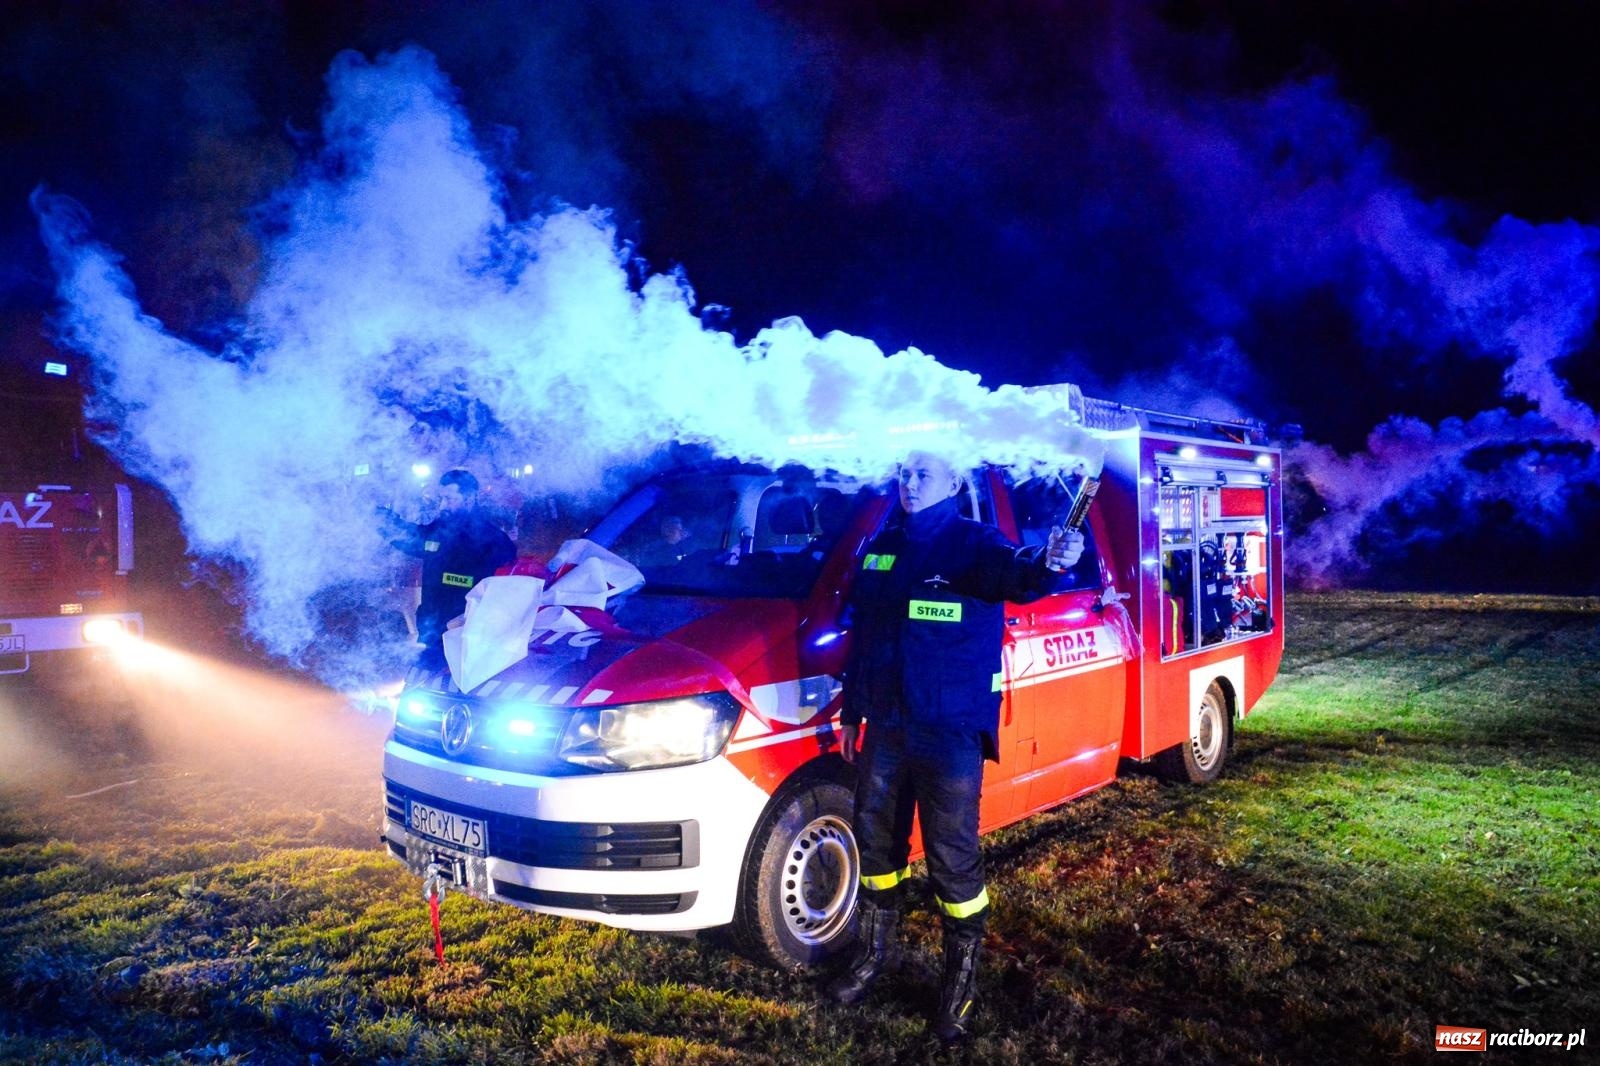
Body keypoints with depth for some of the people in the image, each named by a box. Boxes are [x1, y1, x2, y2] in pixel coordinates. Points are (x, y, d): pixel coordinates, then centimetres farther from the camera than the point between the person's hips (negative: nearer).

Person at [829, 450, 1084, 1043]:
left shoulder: (974, 543, -9)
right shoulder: (882, 548, 8)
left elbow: (1013, 576, -32)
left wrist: (1046, 564, -56)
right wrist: (852, 712, 17)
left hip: (951, 730, -6)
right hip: (885, 727, 6)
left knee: (952, 854, 2)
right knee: (876, 836, 18)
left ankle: (962, 978, 22)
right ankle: (876, 951, 40)